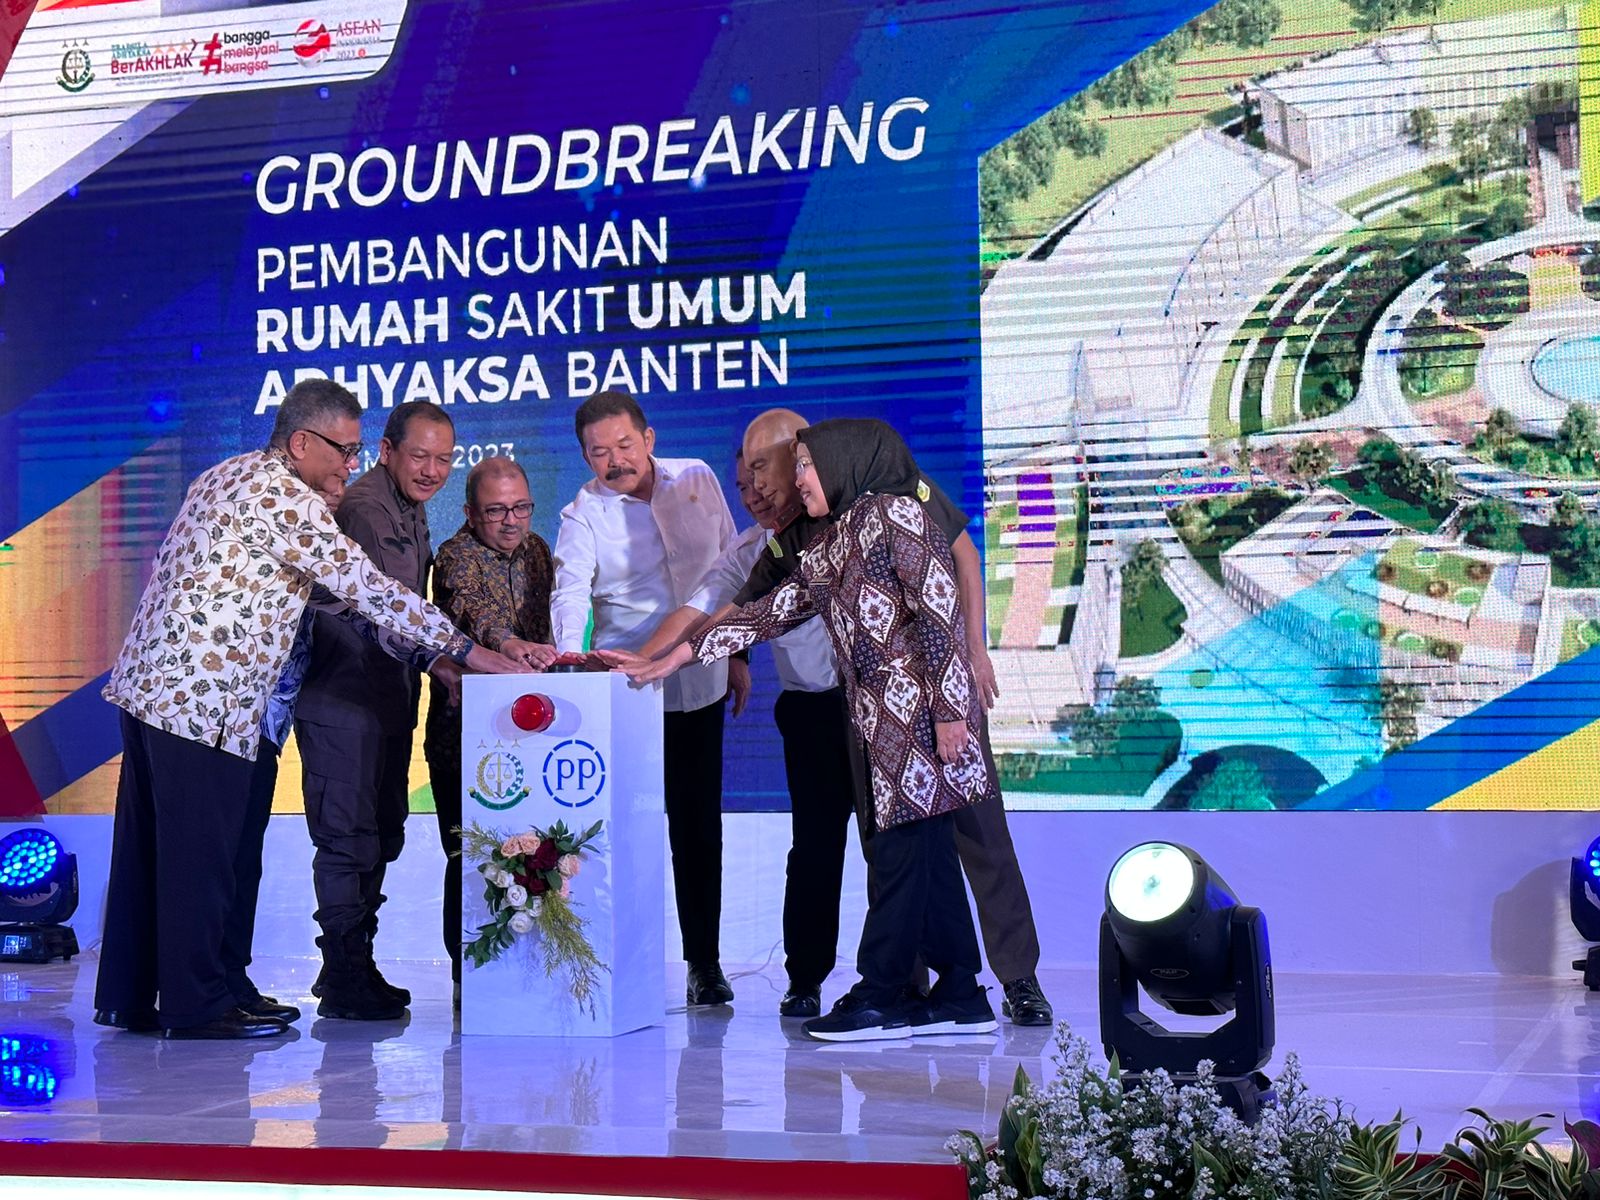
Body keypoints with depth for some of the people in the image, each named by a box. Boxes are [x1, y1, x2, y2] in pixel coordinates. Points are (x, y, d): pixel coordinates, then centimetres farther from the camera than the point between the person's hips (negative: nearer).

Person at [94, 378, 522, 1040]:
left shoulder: (230, 475, 16)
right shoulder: (286, 498, -13)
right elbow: (365, 587, -15)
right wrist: (464, 649, -11)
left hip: (149, 683, 10)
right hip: (202, 696, -10)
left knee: (147, 848, 14)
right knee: (201, 853, -3)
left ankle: (127, 998, 22)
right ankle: (197, 1004, 4)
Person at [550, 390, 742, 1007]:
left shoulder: (697, 479, 4)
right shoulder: (582, 516, -6)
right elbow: (569, 594, -21)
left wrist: (737, 653, 12)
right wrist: (570, 663, -40)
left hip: (701, 684, 3)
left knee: (699, 825, 8)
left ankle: (704, 962, 19)